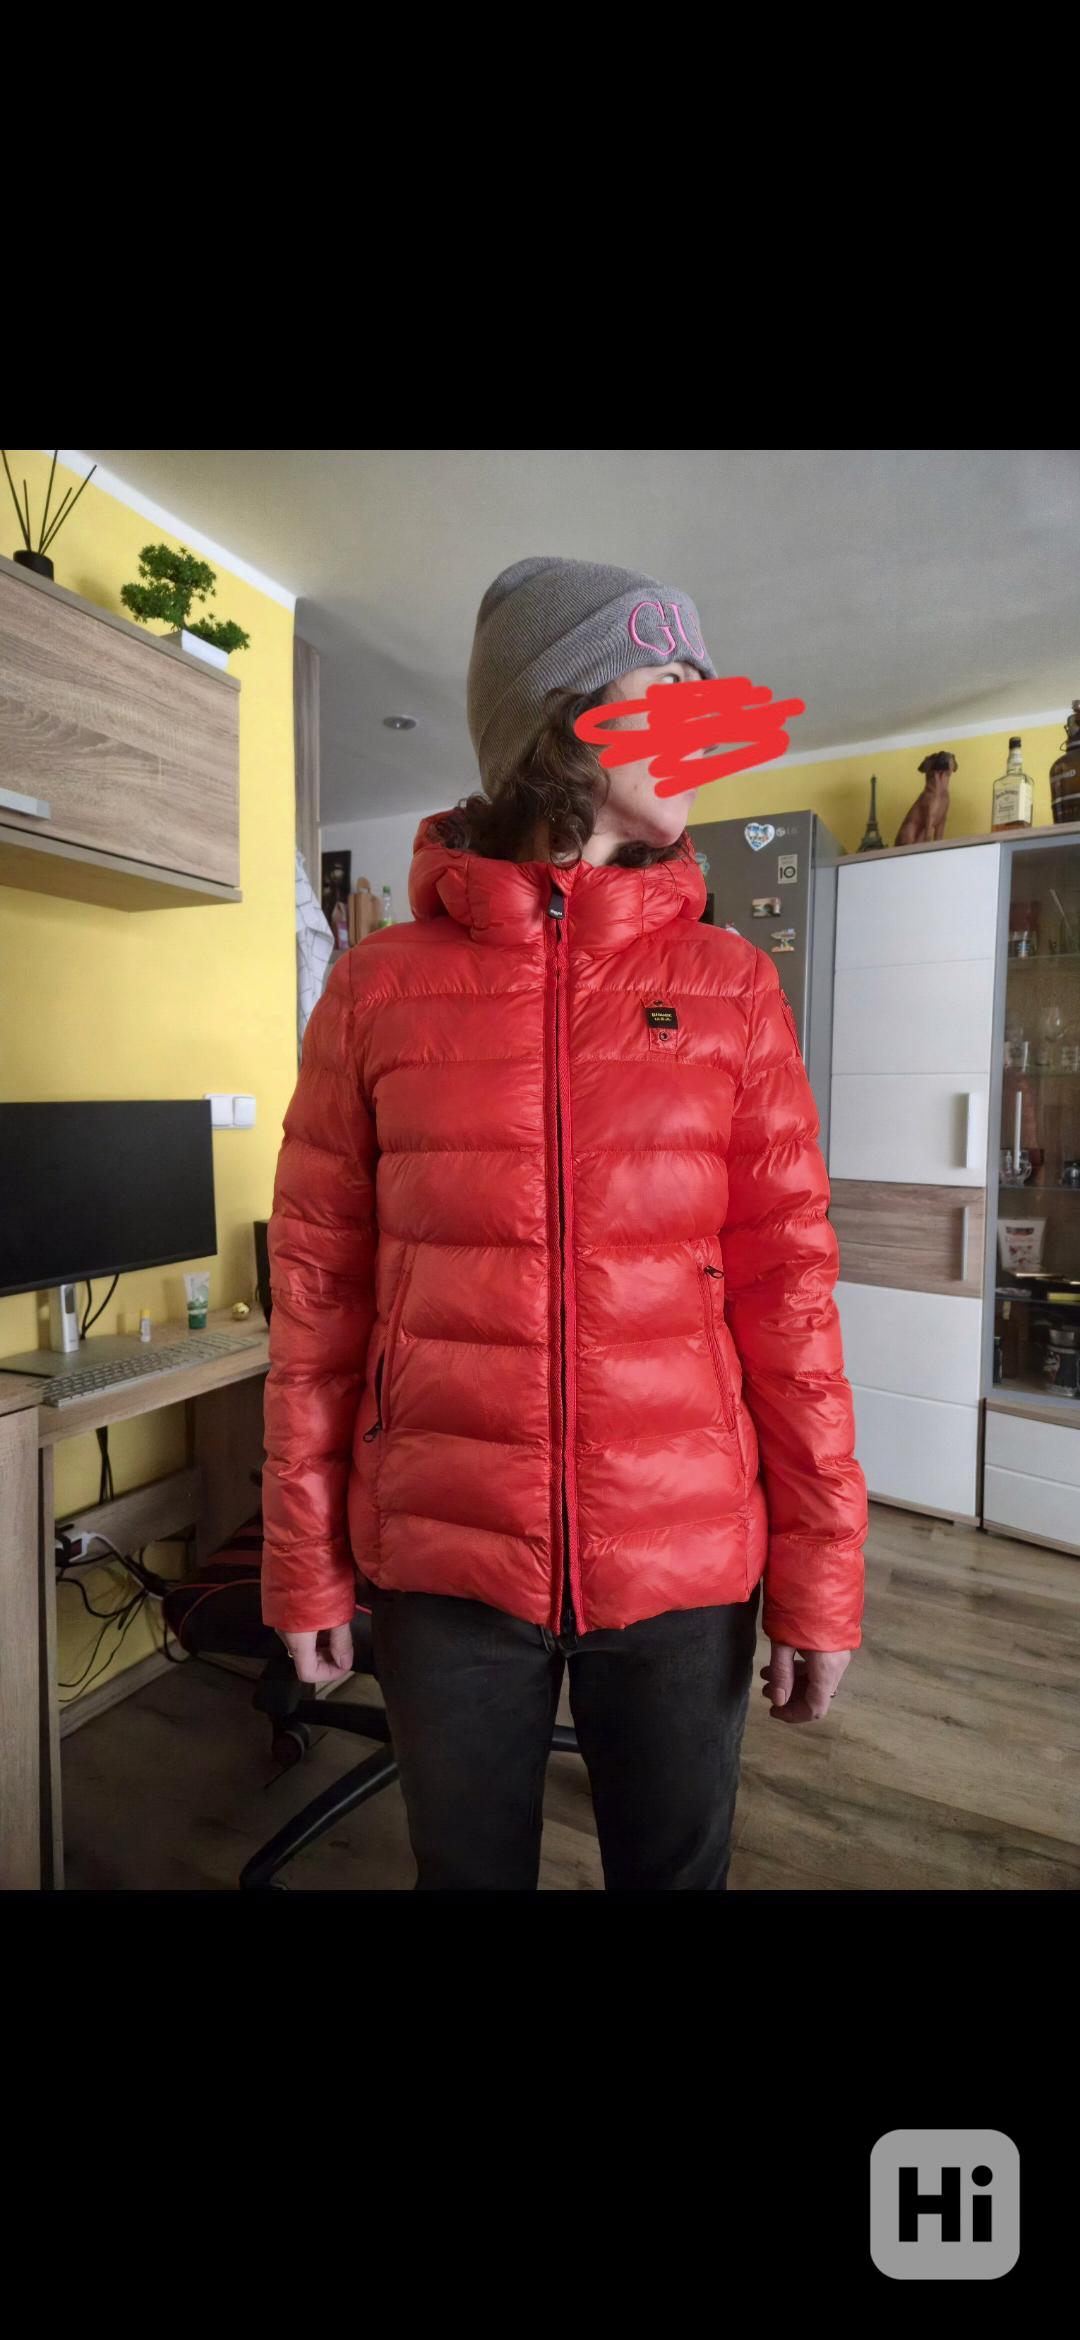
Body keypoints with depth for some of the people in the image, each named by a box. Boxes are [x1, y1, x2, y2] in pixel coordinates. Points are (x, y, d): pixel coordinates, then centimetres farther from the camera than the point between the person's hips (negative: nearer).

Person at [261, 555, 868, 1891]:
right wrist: (303, 1562, 3)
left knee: (675, 1868, 22)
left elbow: (786, 1284, -2)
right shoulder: (380, 988, -4)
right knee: (468, 1868, 22)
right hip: (442, 1567, 0)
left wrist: (821, 1573, -1)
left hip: (686, 1566, 1)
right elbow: (317, 1289, -1)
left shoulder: (732, 988, -2)